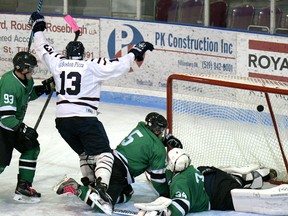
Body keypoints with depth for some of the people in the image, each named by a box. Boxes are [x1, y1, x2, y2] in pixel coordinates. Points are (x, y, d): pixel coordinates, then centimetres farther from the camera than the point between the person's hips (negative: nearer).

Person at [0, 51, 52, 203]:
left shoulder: (27, 80, -2)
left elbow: (27, 94, 21)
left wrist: (42, 88, 4)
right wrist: (22, 128, -39)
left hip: (14, 124, 10)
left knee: (32, 148, 5)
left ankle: (23, 187, 9)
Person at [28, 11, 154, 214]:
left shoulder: (57, 62, 8)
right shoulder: (92, 66, -4)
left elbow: (43, 50, 24)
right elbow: (119, 66, -8)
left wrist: (38, 28, 37)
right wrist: (135, 52, 3)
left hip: (62, 119, 5)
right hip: (85, 119, -5)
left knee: (85, 152, 26)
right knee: (103, 153, -6)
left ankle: (89, 182, 20)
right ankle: (101, 184, -28)